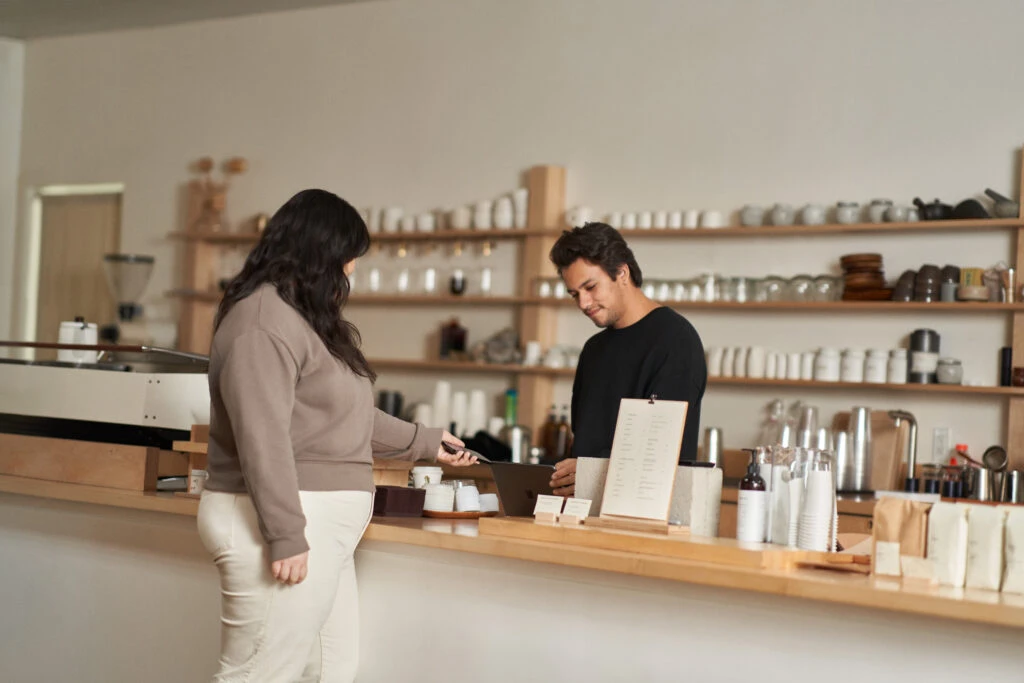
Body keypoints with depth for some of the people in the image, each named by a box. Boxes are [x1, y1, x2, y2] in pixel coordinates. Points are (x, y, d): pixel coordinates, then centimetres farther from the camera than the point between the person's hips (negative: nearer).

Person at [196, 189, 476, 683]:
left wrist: (425, 443, 31)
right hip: (289, 528, -11)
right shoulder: (264, 320, -15)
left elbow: (347, 418, 26)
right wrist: (285, 535, -24)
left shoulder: (311, 318, 19)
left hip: (321, 527, 11)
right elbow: (263, 438, -22)